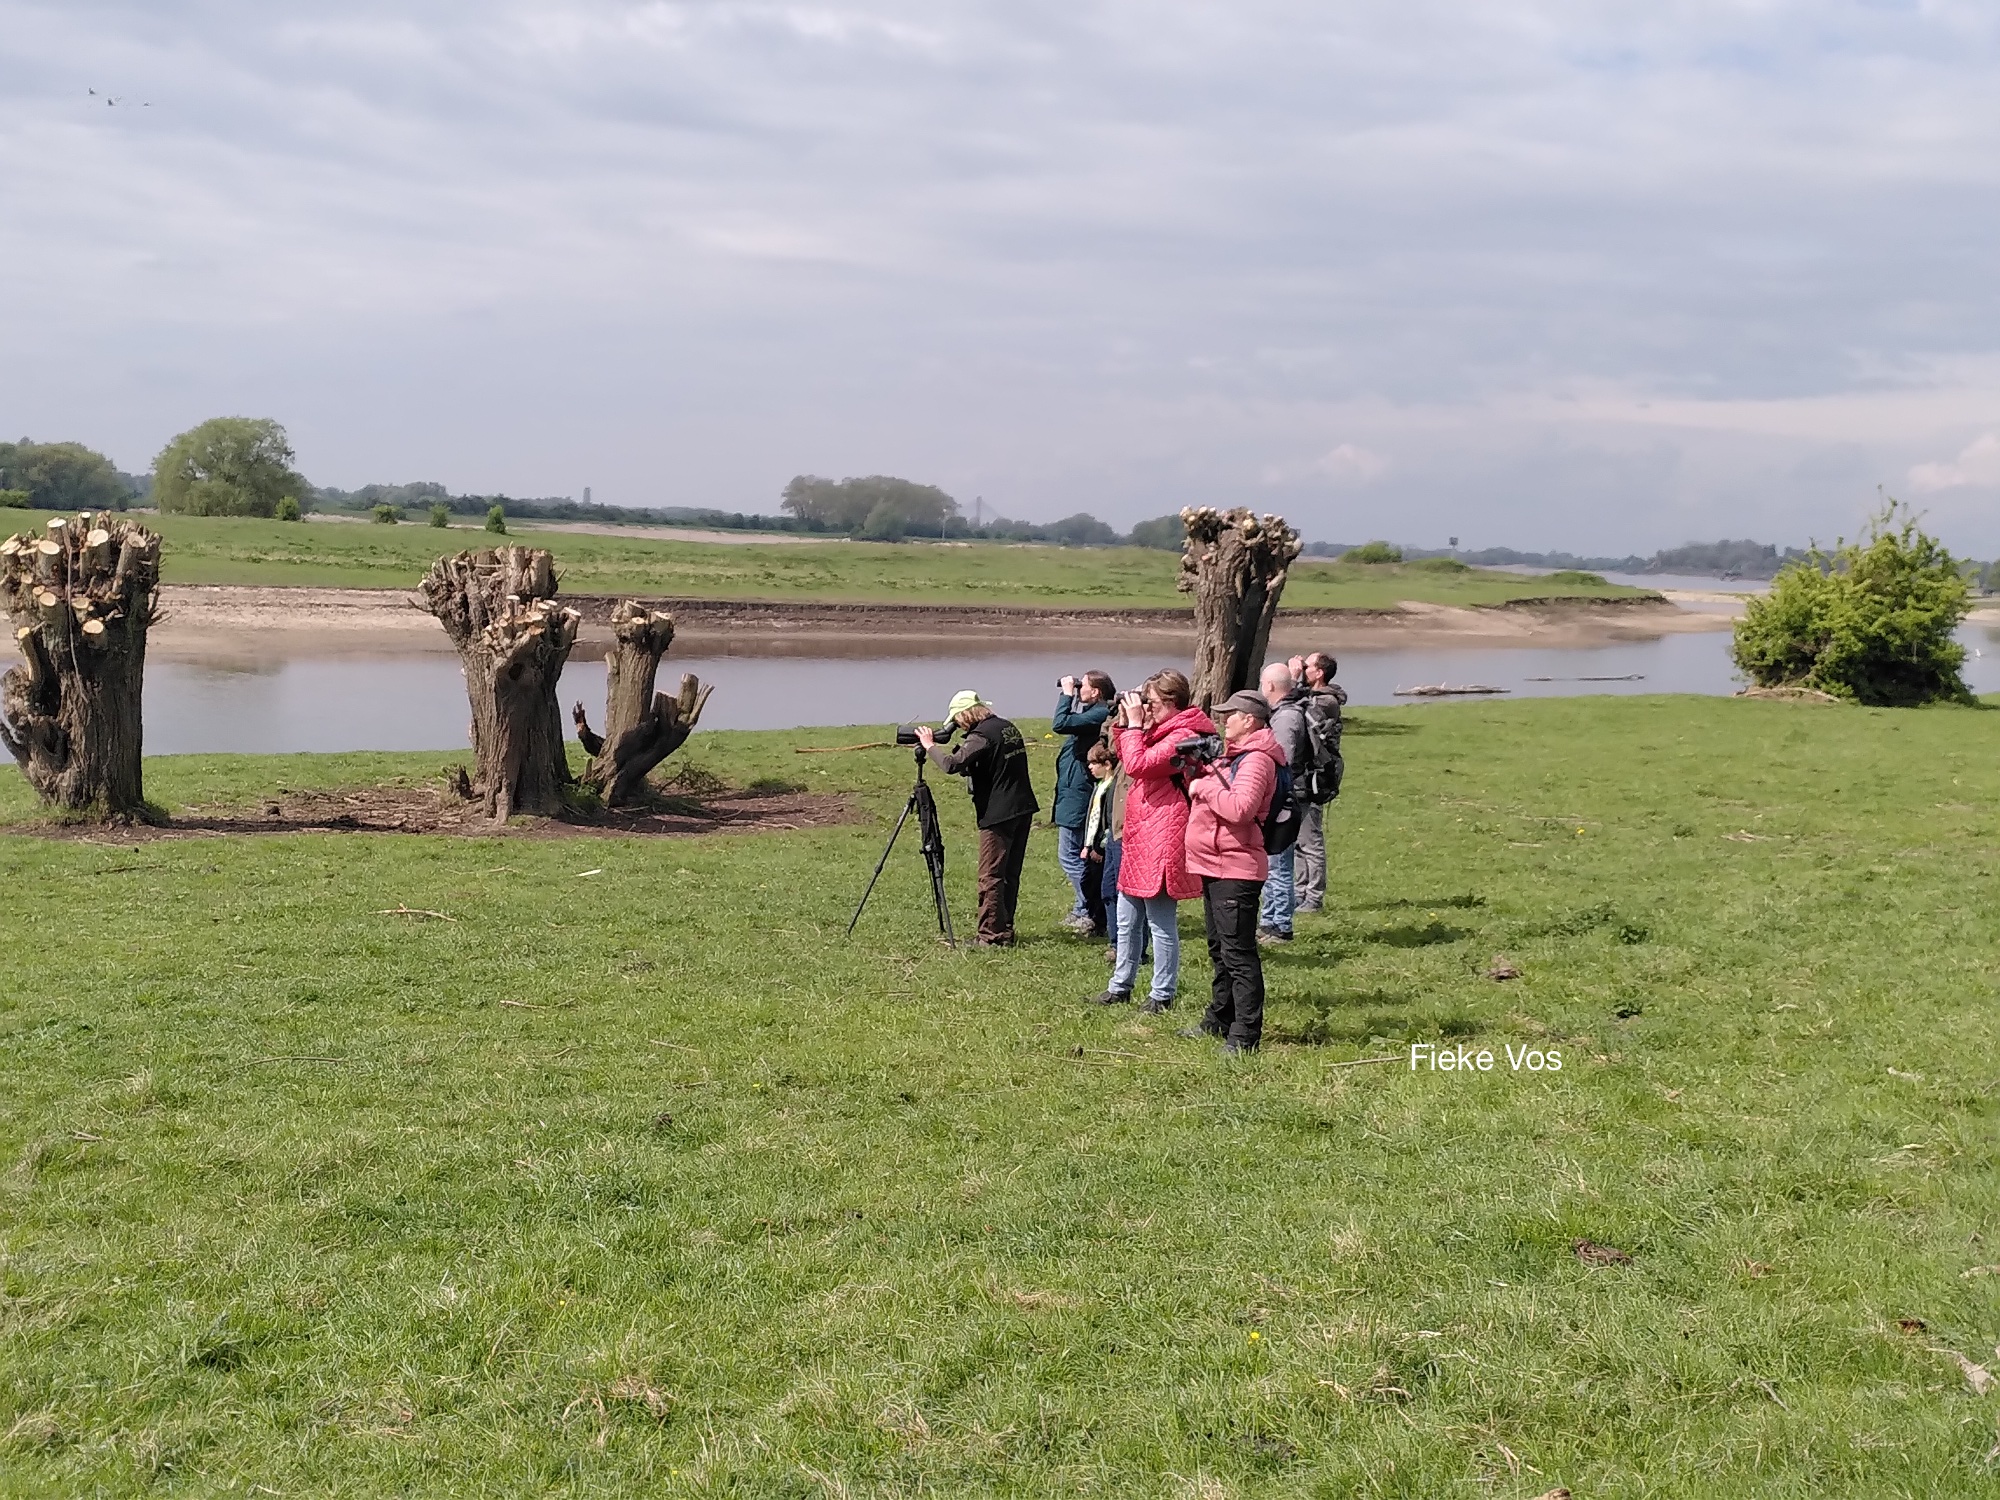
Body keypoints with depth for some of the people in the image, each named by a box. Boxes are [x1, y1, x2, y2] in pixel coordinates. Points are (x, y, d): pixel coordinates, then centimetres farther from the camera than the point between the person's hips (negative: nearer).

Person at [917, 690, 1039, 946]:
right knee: (1010, 874, 14)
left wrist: (930, 746, -9)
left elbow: (951, 765, -24)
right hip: (1023, 809, 9)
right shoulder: (1008, 728, 13)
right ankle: (1005, 930, 20)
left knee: (991, 877, -4)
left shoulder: (981, 735, -15)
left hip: (998, 815, -9)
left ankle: (991, 935, -4)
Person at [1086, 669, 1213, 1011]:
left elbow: (1136, 765, -25)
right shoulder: (1162, 731, 16)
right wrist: (1122, 725, 11)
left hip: (1161, 842, -11)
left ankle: (1162, 995, 6)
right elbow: (1128, 760, 24)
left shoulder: (1183, 736, -17)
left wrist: (1135, 725, -15)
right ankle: (1120, 986, 28)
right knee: (1127, 919, 18)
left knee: (1161, 923, -2)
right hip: (1139, 839, 11)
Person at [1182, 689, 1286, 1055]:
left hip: (1236, 868, -11)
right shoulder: (1229, 754, 18)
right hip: (1213, 866, 11)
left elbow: (1240, 808, -29)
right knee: (1220, 949, 19)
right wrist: (1198, 774, 5)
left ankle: (1245, 1035, -8)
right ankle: (1219, 1021, 31)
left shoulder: (1257, 759, -14)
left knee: (1238, 952, -9)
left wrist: (1203, 787, -17)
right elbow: (1198, 787, 23)